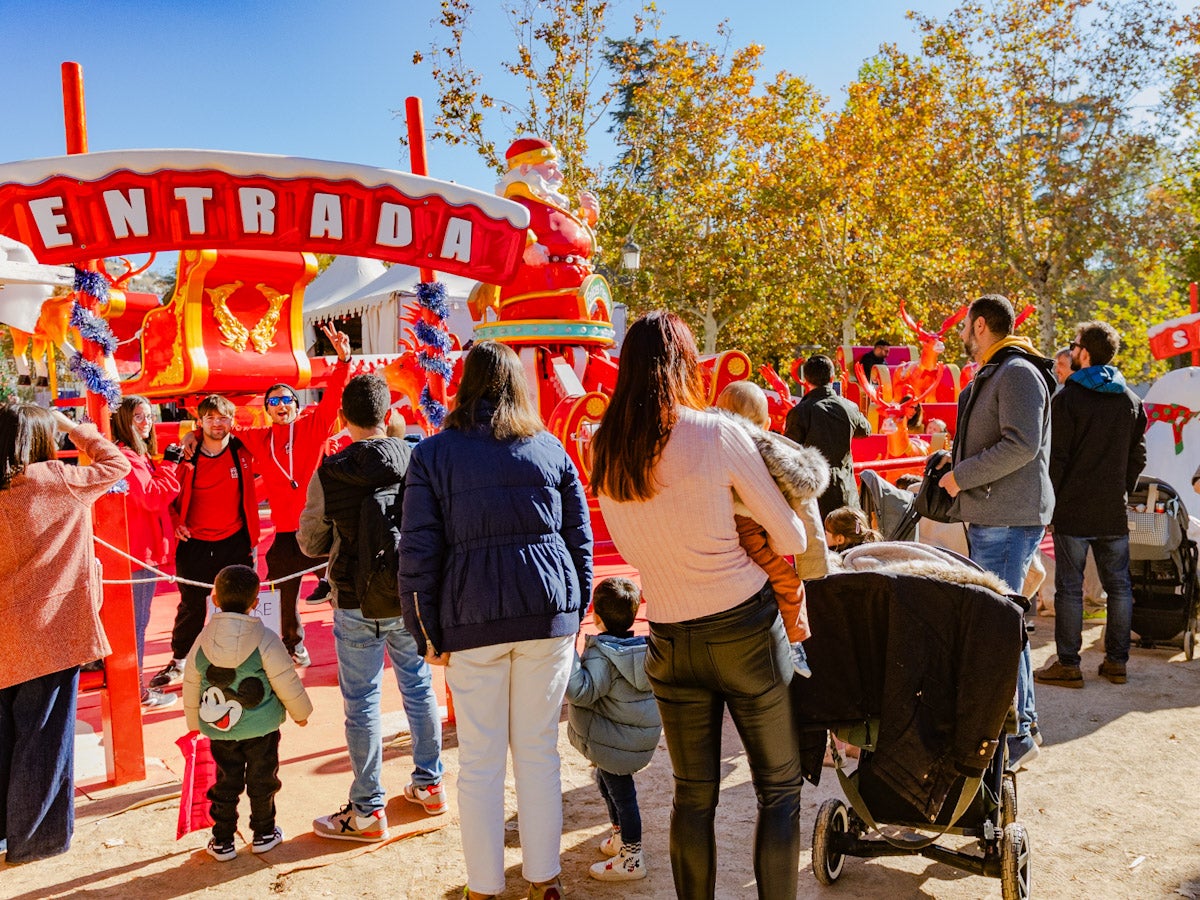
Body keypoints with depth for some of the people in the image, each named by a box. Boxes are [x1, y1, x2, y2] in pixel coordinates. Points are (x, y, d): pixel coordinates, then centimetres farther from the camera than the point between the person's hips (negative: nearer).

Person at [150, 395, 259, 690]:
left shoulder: (243, 451, -4)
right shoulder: (187, 458, -6)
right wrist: (176, 522, -8)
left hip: (235, 543, 0)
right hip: (195, 544, 0)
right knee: (191, 607, 12)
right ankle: (179, 662, 30)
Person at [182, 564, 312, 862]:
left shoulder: (202, 641, -5)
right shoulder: (265, 640, -15)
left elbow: (191, 687, 5)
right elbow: (285, 682, -10)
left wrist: (194, 722, 20)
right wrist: (300, 712, 6)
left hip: (218, 729, 3)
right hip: (261, 727, -3)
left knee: (226, 782, 15)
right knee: (262, 780, 13)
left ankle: (222, 842, 21)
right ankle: (263, 834, 25)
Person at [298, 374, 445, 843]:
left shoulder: (330, 474, -11)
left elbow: (310, 544, -1)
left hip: (357, 604, -2)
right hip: (411, 598, 3)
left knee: (362, 702, 6)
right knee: (419, 687, 18)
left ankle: (368, 811, 15)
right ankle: (429, 785, 31)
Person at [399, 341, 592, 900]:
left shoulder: (432, 454, 0)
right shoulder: (550, 449, 6)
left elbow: (419, 552, -3)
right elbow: (578, 538, 9)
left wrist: (429, 634, 4)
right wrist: (576, 614, 17)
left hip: (474, 619, -2)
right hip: (549, 611, 2)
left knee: (480, 760, 9)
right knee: (539, 751, 13)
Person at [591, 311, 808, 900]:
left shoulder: (603, 451, -2)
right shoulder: (718, 435, -14)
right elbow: (790, 538, -6)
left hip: (670, 640, 4)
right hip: (746, 627, -4)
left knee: (693, 795, 16)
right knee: (780, 788, 11)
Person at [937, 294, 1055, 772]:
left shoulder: (1017, 372, -13)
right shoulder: (991, 374, 21)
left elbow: (1021, 445, -23)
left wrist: (961, 476, -16)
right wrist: (956, 465, 13)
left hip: (1008, 519, -11)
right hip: (991, 517, 11)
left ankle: (1016, 734, -1)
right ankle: (1022, 719, 25)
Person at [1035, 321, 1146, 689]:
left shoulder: (1067, 399, -10)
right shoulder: (1131, 400, 9)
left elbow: (1056, 458, -11)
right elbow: (1138, 457, 13)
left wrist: (1048, 504, -4)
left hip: (1073, 510, -5)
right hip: (1115, 513, 6)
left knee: (1069, 588, -1)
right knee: (1119, 586, 11)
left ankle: (1068, 664, 3)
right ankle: (1116, 661, 17)